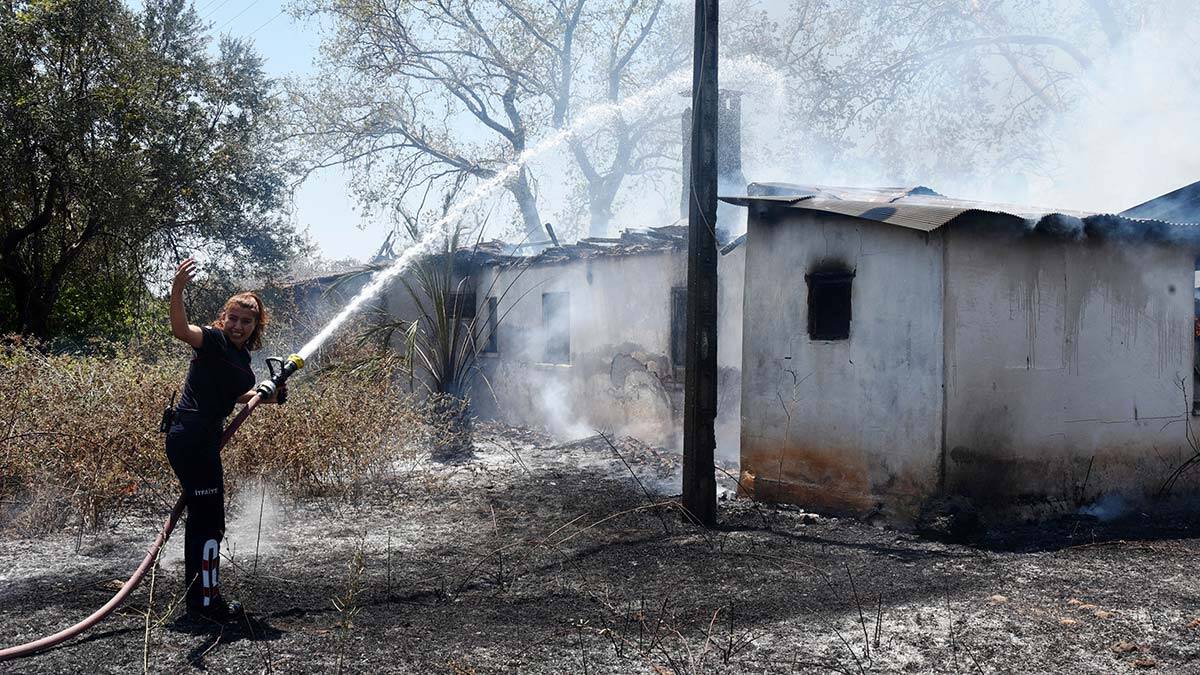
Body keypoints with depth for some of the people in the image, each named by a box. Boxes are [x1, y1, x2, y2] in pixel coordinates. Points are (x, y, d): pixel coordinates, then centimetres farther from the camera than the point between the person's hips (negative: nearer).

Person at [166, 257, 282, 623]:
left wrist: (265, 395, 20)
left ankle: (196, 597, 31)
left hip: (202, 441, 10)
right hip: (191, 439, -10)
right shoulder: (215, 340, -12)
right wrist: (177, 290, -49)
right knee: (210, 522, -6)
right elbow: (181, 329, -34)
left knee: (202, 518, 18)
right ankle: (205, 602, 2)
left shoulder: (242, 356, 14)